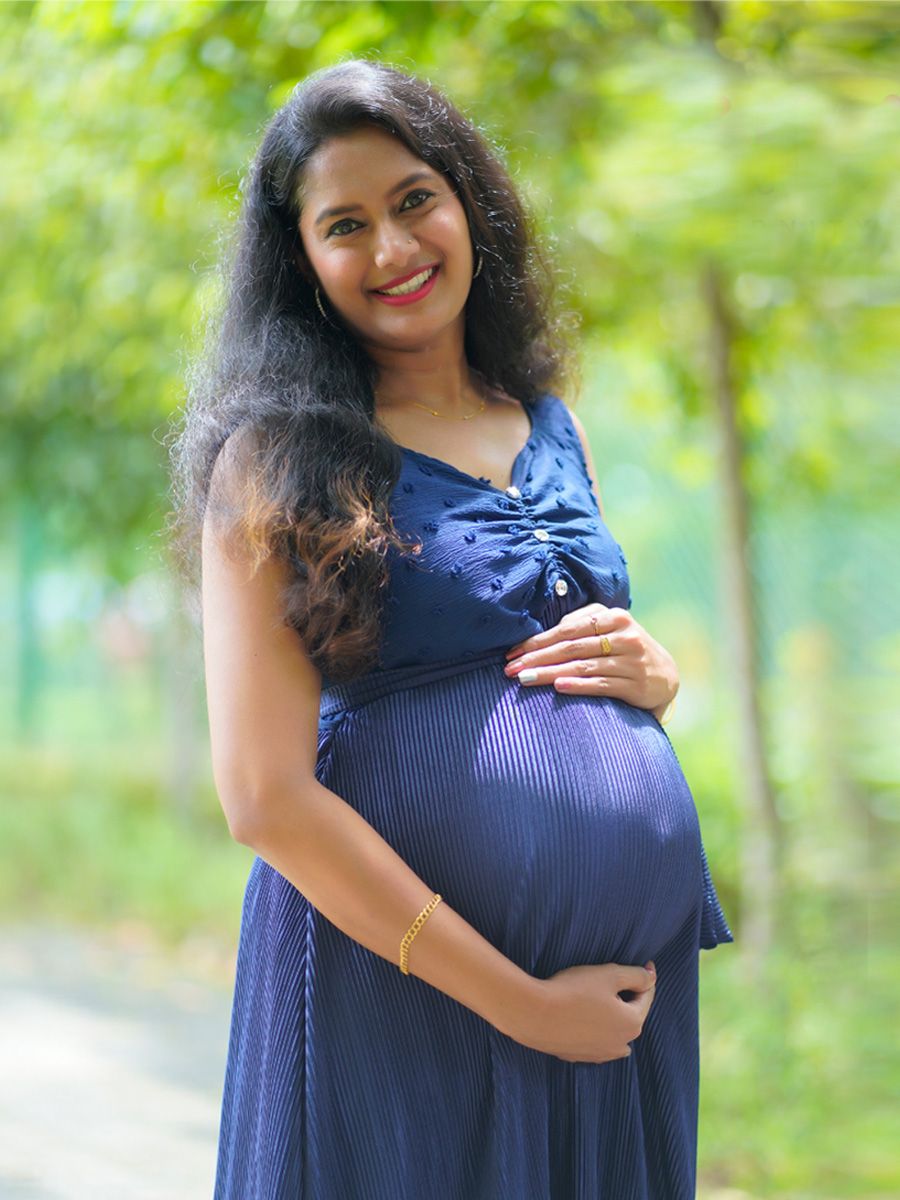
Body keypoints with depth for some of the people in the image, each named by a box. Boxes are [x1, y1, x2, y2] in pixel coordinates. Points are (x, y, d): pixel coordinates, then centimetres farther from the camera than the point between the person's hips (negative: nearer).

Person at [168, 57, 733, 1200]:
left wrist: (649, 669, -2)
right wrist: (517, 1001, -15)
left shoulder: (550, 424, 11)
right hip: (408, 984, -5)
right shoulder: (279, 458, -7)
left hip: (639, 966, 6)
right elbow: (267, 798, -14)